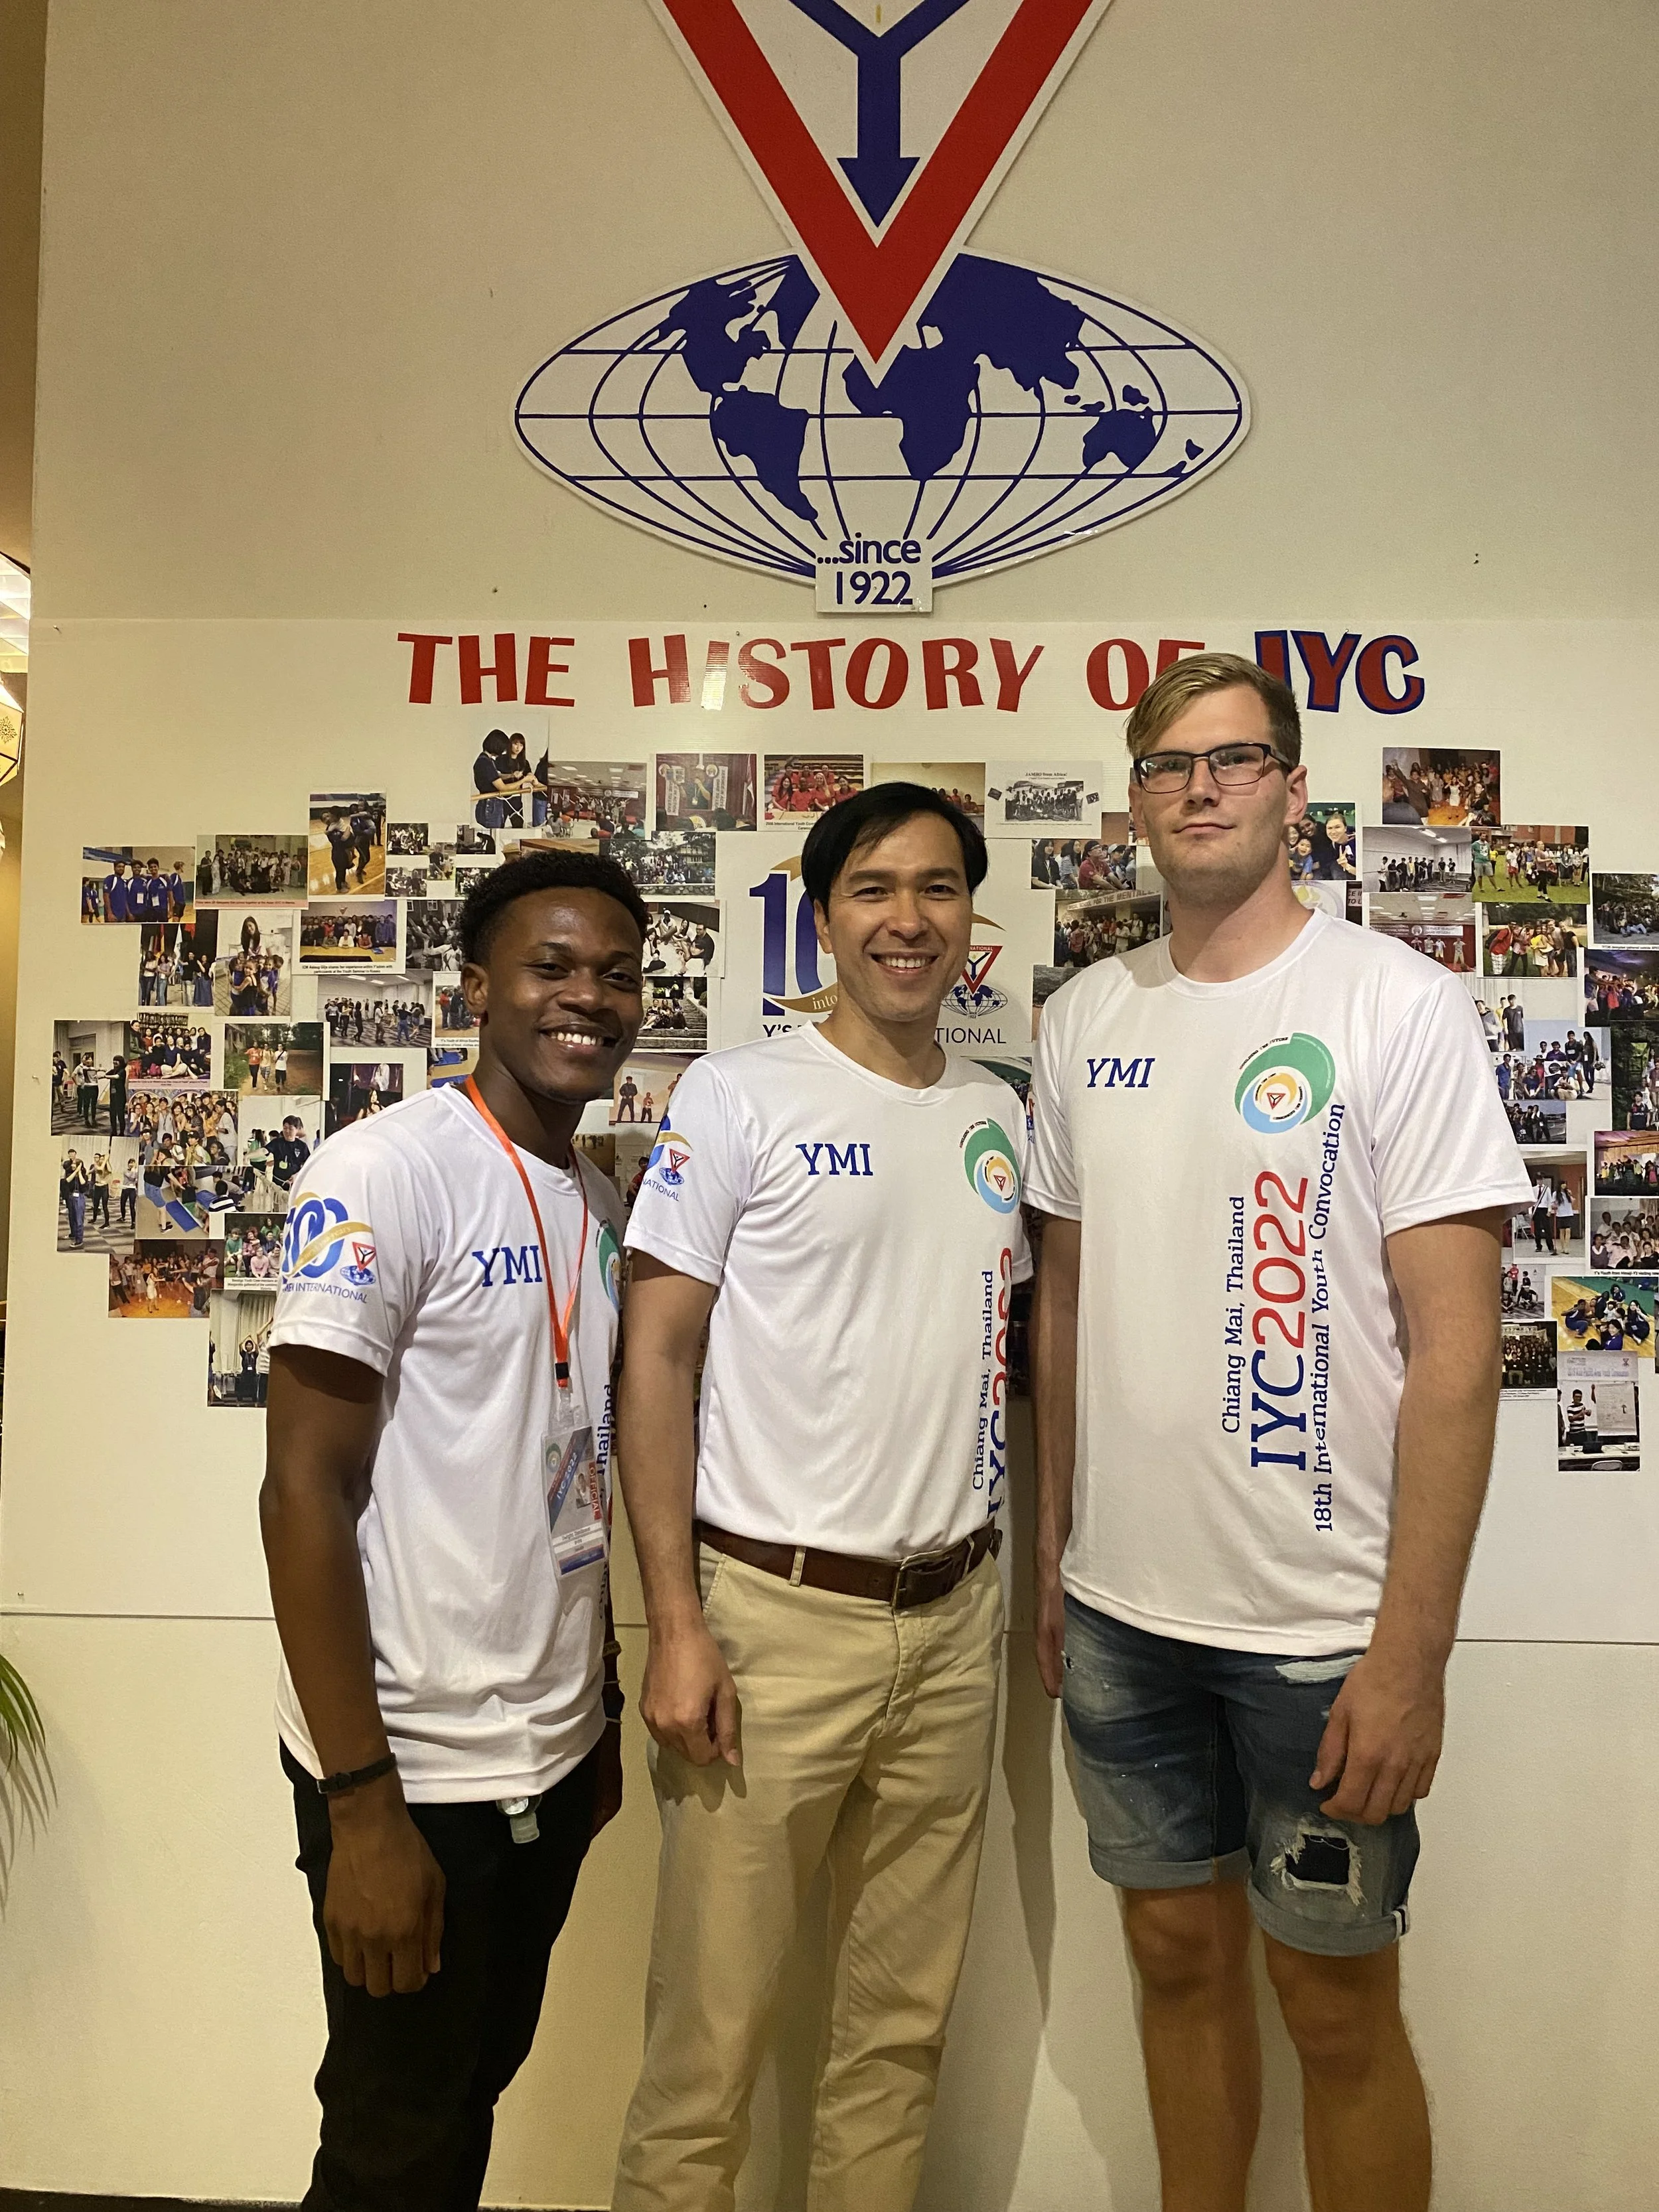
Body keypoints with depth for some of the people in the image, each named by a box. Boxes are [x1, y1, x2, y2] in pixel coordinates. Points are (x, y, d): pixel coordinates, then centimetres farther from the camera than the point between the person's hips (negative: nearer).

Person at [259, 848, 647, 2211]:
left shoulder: (601, 1204, 7)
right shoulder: (387, 1175, -16)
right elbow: (304, 1492, -18)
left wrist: (600, 1713, 15)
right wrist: (361, 1806, -19)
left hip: (552, 1760, 7)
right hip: (415, 1775, -7)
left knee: (477, 2098, 23)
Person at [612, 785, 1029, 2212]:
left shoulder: (1002, 1117, 9)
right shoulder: (738, 1098, -6)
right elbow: (658, 1358, -8)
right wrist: (676, 1628, -12)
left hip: (957, 1619, 5)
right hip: (775, 1614, -4)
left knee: (907, 2016, 17)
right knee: (713, 2025, 6)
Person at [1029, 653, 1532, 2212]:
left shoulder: (1397, 1007, -10)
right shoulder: (1084, 1020, 4)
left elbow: (1455, 1348, -12)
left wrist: (1411, 1654, -14)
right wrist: (1053, 1557, 12)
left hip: (1319, 1623, -4)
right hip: (1121, 1609, 4)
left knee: (1337, 2002, 12)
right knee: (1179, 1952, 20)